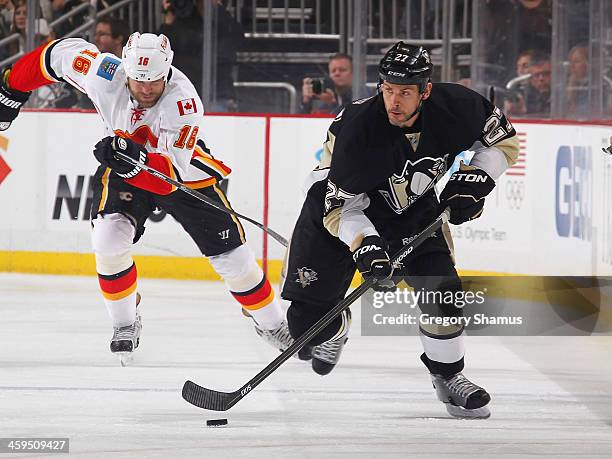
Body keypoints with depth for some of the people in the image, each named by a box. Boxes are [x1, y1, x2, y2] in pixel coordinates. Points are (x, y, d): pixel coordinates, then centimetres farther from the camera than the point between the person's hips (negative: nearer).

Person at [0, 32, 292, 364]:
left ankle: (272, 324, 19)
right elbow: (63, 52, -10)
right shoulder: (104, 74, -28)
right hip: (123, 171, 2)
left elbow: (174, 170, -41)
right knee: (109, 238, -22)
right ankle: (125, 325, -1)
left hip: (183, 170, -2)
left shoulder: (183, 100, -36)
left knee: (230, 252, -2)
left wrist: (138, 159, -59)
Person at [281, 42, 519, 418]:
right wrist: (364, 243, -41)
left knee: (441, 290, -16)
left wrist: (475, 179, -19)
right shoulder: (359, 127, -33)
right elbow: (341, 204, -26)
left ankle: (448, 375, 9)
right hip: (343, 203, -2)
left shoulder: (457, 106, -24)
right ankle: (335, 329, 33)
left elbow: (504, 140, -4)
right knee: (309, 319, -6)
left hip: (415, 211, 2)